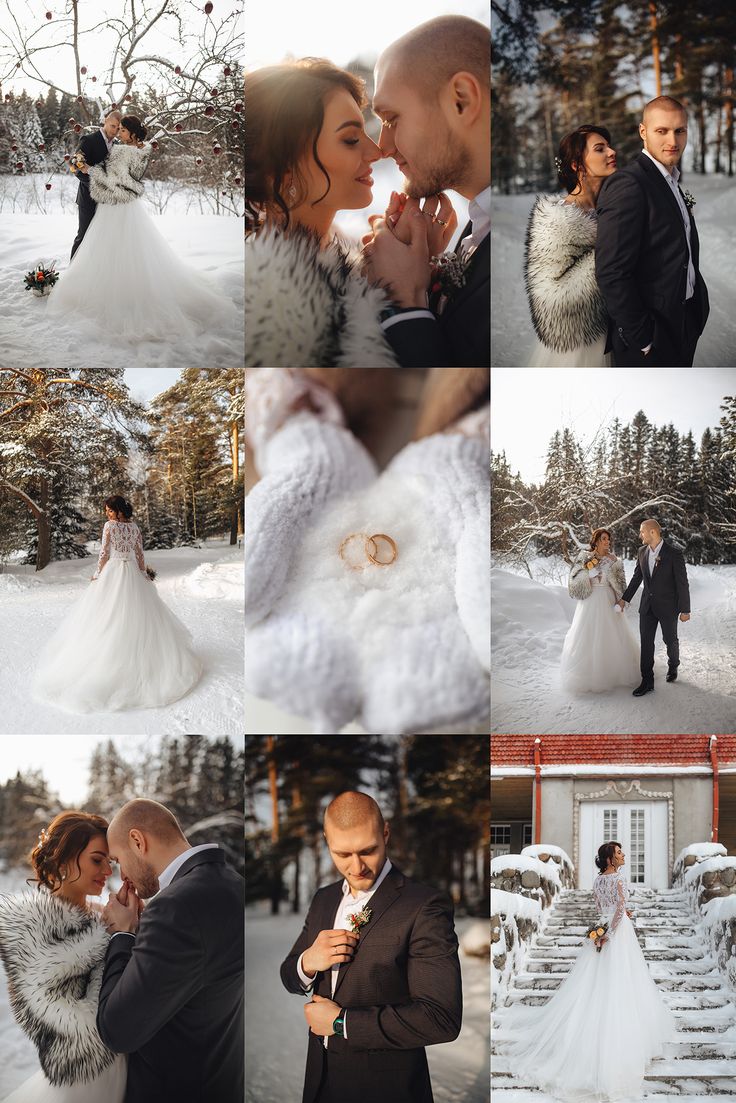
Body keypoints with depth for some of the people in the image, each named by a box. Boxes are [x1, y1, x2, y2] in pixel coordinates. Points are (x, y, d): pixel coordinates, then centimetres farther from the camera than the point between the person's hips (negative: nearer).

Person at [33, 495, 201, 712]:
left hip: (112, 572, -4)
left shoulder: (110, 526, -11)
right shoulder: (135, 527, 3)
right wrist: (144, 576, 15)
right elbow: (140, 555, 6)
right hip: (133, 573, 4)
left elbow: (104, 553, -9)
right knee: (137, 616, 10)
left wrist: (98, 574, 2)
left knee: (109, 619, 2)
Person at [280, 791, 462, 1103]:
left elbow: (442, 1018, -26)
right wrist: (307, 962, -12)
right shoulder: (324, 899, 5)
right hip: (320, 1078, 6)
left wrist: (340, 1021, -19)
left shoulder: (424, 907, -19)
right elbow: (290, 977, 12)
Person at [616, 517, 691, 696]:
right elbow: (636, 578, 12)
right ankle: (647, 681, 6)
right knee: (646, 643, 2)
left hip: (667, 606, -4)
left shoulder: (674, 554, -17)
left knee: (670, 640, 13)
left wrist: (685, 610, -10)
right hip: (647, 606, 4)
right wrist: (624, 598, 11)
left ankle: (673, 666, 41)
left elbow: (682, 584, -12)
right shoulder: (642, 552, 0)